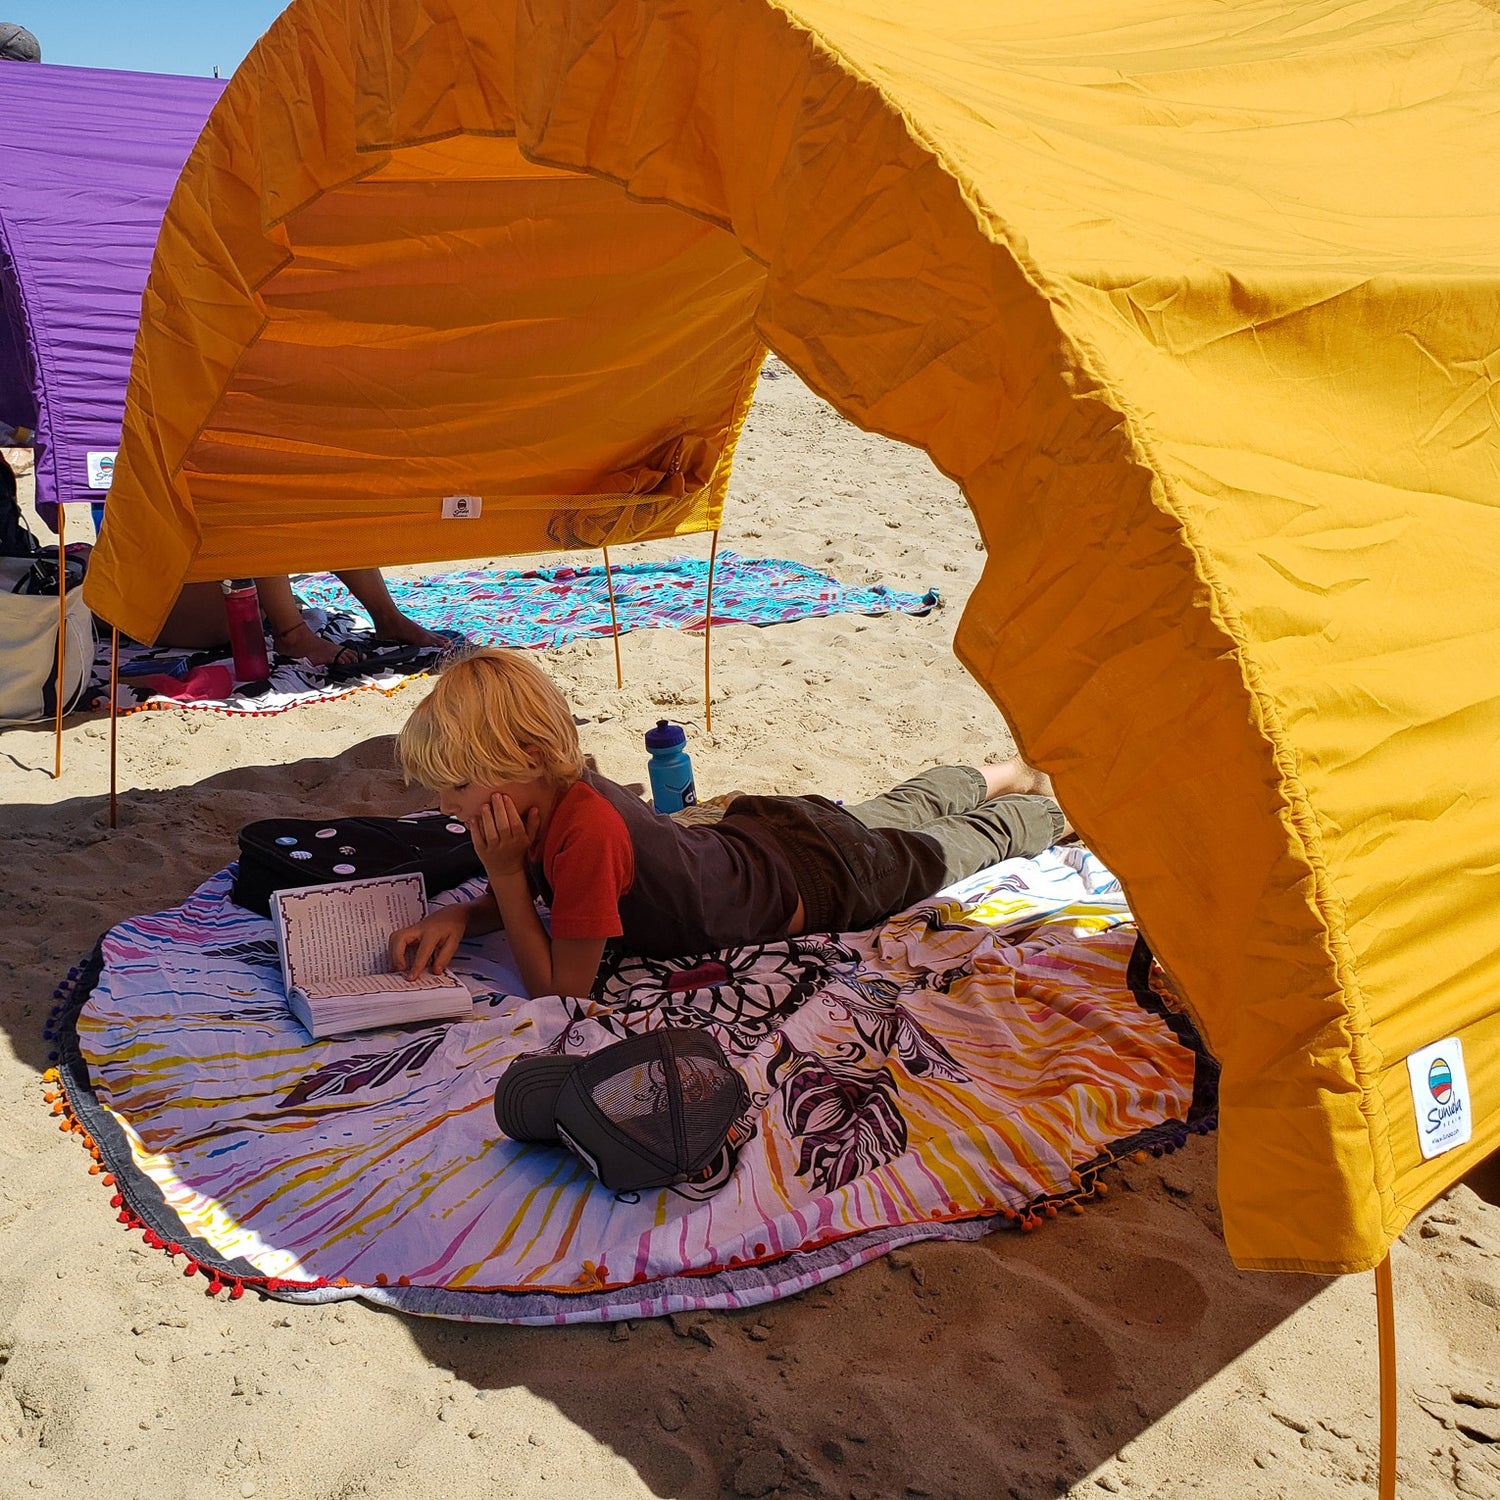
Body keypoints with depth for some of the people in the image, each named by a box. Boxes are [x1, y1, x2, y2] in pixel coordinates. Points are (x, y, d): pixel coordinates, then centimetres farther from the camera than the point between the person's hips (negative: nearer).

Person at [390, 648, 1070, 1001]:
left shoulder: (586, 830, -43)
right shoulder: (554, 789, -19)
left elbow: (560, 990, -35)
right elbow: (521, 896, 1)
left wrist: (503, 871, -39)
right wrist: (459, 915, -19)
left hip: (811, 881, -6)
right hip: (756, 834, 6)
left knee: (936, 849, 22)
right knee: (893, 814, 32)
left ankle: (1049, 809, 49)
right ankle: (1004, 775, 58)